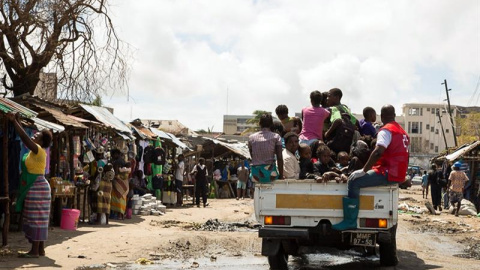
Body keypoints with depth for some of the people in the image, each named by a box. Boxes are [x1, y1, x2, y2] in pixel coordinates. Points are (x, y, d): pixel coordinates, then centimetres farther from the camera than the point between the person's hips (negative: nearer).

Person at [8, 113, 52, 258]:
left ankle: (34, 251, -7)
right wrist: (17, 122, 19)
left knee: (35, 219, -8)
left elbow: (24, 137, -18)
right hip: (35, 188, 10)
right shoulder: (36, 150, 13)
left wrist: (14, 121, -12)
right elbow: (24, 138, 22)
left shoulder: (38, 149, -13)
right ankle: (40, 249, 13)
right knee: (38, 220, 10)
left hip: (36, 189, -10)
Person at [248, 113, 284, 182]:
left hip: (255, 175, 2)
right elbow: (279, 158, -5)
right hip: (270, 174, -2)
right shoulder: (276, 137, -1)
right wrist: (281, 176, 2)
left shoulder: (251, 138, 7)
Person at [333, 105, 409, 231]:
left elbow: (378, 152, -24)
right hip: (399, 175, 10)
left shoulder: (386, 130, -10)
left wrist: (364, 170, -20)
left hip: (388, 173, -10)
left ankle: (350, 221, -18)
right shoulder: (402, 132, 19)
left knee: (354, 181, -13)